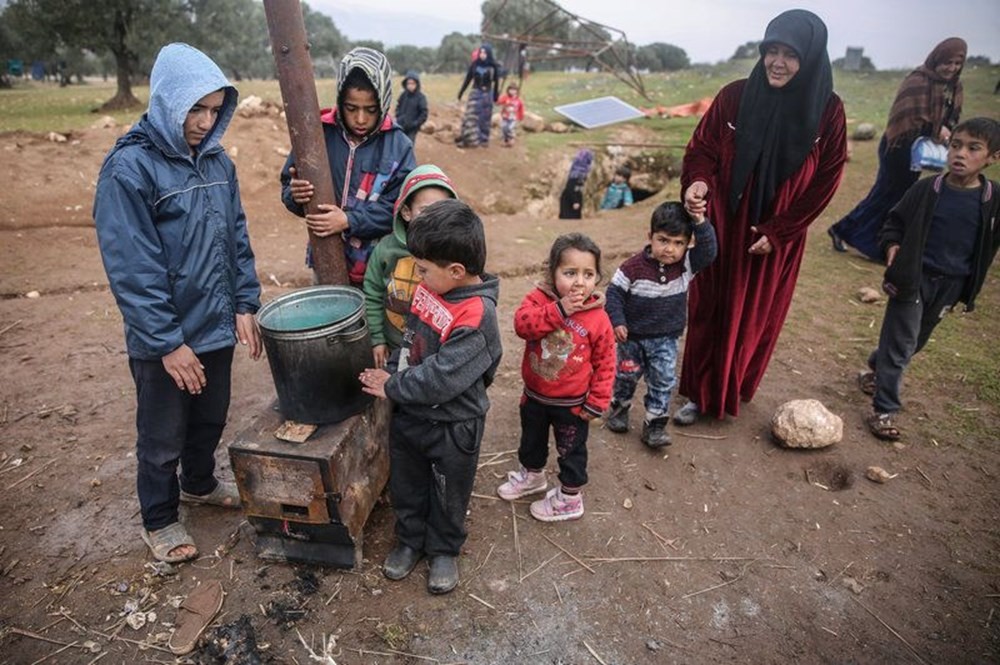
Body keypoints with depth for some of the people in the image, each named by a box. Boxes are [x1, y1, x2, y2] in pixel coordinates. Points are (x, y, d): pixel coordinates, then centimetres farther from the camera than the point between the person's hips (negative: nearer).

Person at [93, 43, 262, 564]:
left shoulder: (216, 160, 2)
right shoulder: (128, 169, -16)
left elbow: (237, 239, 8)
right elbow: (131, 270, -19)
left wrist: (244, 305, 2)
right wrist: (169, 343, -19)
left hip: (217, 326, 6)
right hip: (164, 339, -5)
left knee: (211, 420, 23)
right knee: (162, 438, 13)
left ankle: (199, 483, 49)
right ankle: (159, 520, 36)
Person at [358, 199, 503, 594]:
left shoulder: (477, 316, -30)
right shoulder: (430, 288, -7)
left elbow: (440, 378, -30)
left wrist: (392, 386, -18)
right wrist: (391, 374, -3)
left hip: (453, 425, -6)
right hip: (408, 413, 7)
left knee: (448, 495, 19)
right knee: (405, 486, 24)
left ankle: (444, 550, 44)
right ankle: (410, 540, 49)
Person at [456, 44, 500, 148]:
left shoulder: (493, 66, -5)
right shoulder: (474, 64, -2)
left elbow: (496, 82, 1)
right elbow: (468, 79, 4)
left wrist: (496, 95, 2)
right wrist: (461, 92, 5)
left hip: (487, 94, 0)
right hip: (475, 92, 0)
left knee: (485, 117, 6)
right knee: (471, 116, -6)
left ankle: (483, 139, 15)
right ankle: (469, 139, -3)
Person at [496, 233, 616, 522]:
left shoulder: (598, 318, -17)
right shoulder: (540, 297, -13)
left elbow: (605, 363, -10)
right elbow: (522, 323, -31)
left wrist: (597, 401, -11)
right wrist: (558, 310, -38)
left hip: (572, 403, -3)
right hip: (534, 395, 3)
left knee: (571, 451, 16)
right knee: (531, 441, 27)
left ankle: (570, 498, 39)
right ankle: (532, 475, 55)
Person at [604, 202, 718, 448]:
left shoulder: (686, 265, -9)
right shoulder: (634, 266, -18)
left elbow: (709, 251, -22)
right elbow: (614, 292, -12)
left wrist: (700, 223, -32)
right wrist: (617, 322, -18)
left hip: (666, 338, 2)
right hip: (632, 336, -2)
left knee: (663, 381, 4)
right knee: (627, 376, 17)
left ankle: (654, 425, 17)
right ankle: (619, 407, 43)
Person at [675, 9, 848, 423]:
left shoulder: (827, 112, -7)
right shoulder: (733, 97, -7)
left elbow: (825, 181, -3)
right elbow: (702, 149, -3)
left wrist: (778, 232, -9)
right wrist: (698, 182, -26)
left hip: (778, 236, 0)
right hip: (722, 228, 0)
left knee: (757, 316, 13)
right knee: (709, 310, 7)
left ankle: (735, 390, 35)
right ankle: (699, 394, 24)